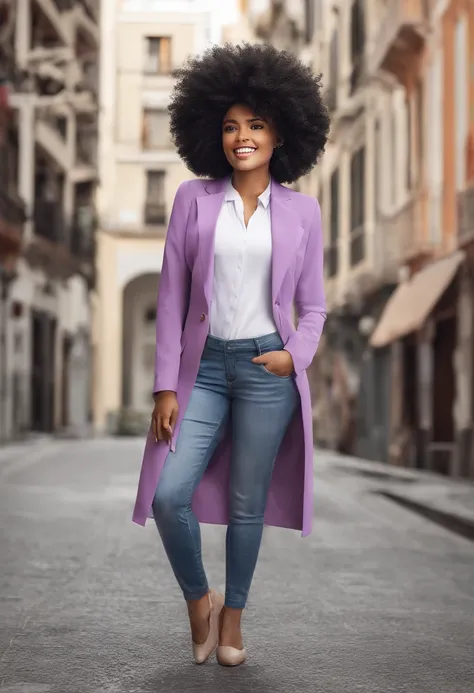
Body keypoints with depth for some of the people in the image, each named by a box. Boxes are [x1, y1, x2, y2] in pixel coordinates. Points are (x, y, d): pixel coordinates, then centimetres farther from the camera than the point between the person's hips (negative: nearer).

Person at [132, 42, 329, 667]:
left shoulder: (301, 211, 2)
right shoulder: (193, 198, 0)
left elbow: (312, 305, 8)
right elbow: (172, 296, 0)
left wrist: (296, 357, -11)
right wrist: (166, 386, -4)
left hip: (267, 368, 0)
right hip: (203, 363, 1)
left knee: (247, 503, 6)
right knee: (169, 495, -9)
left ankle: (233, 614, 26)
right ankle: (199, 599, 17)